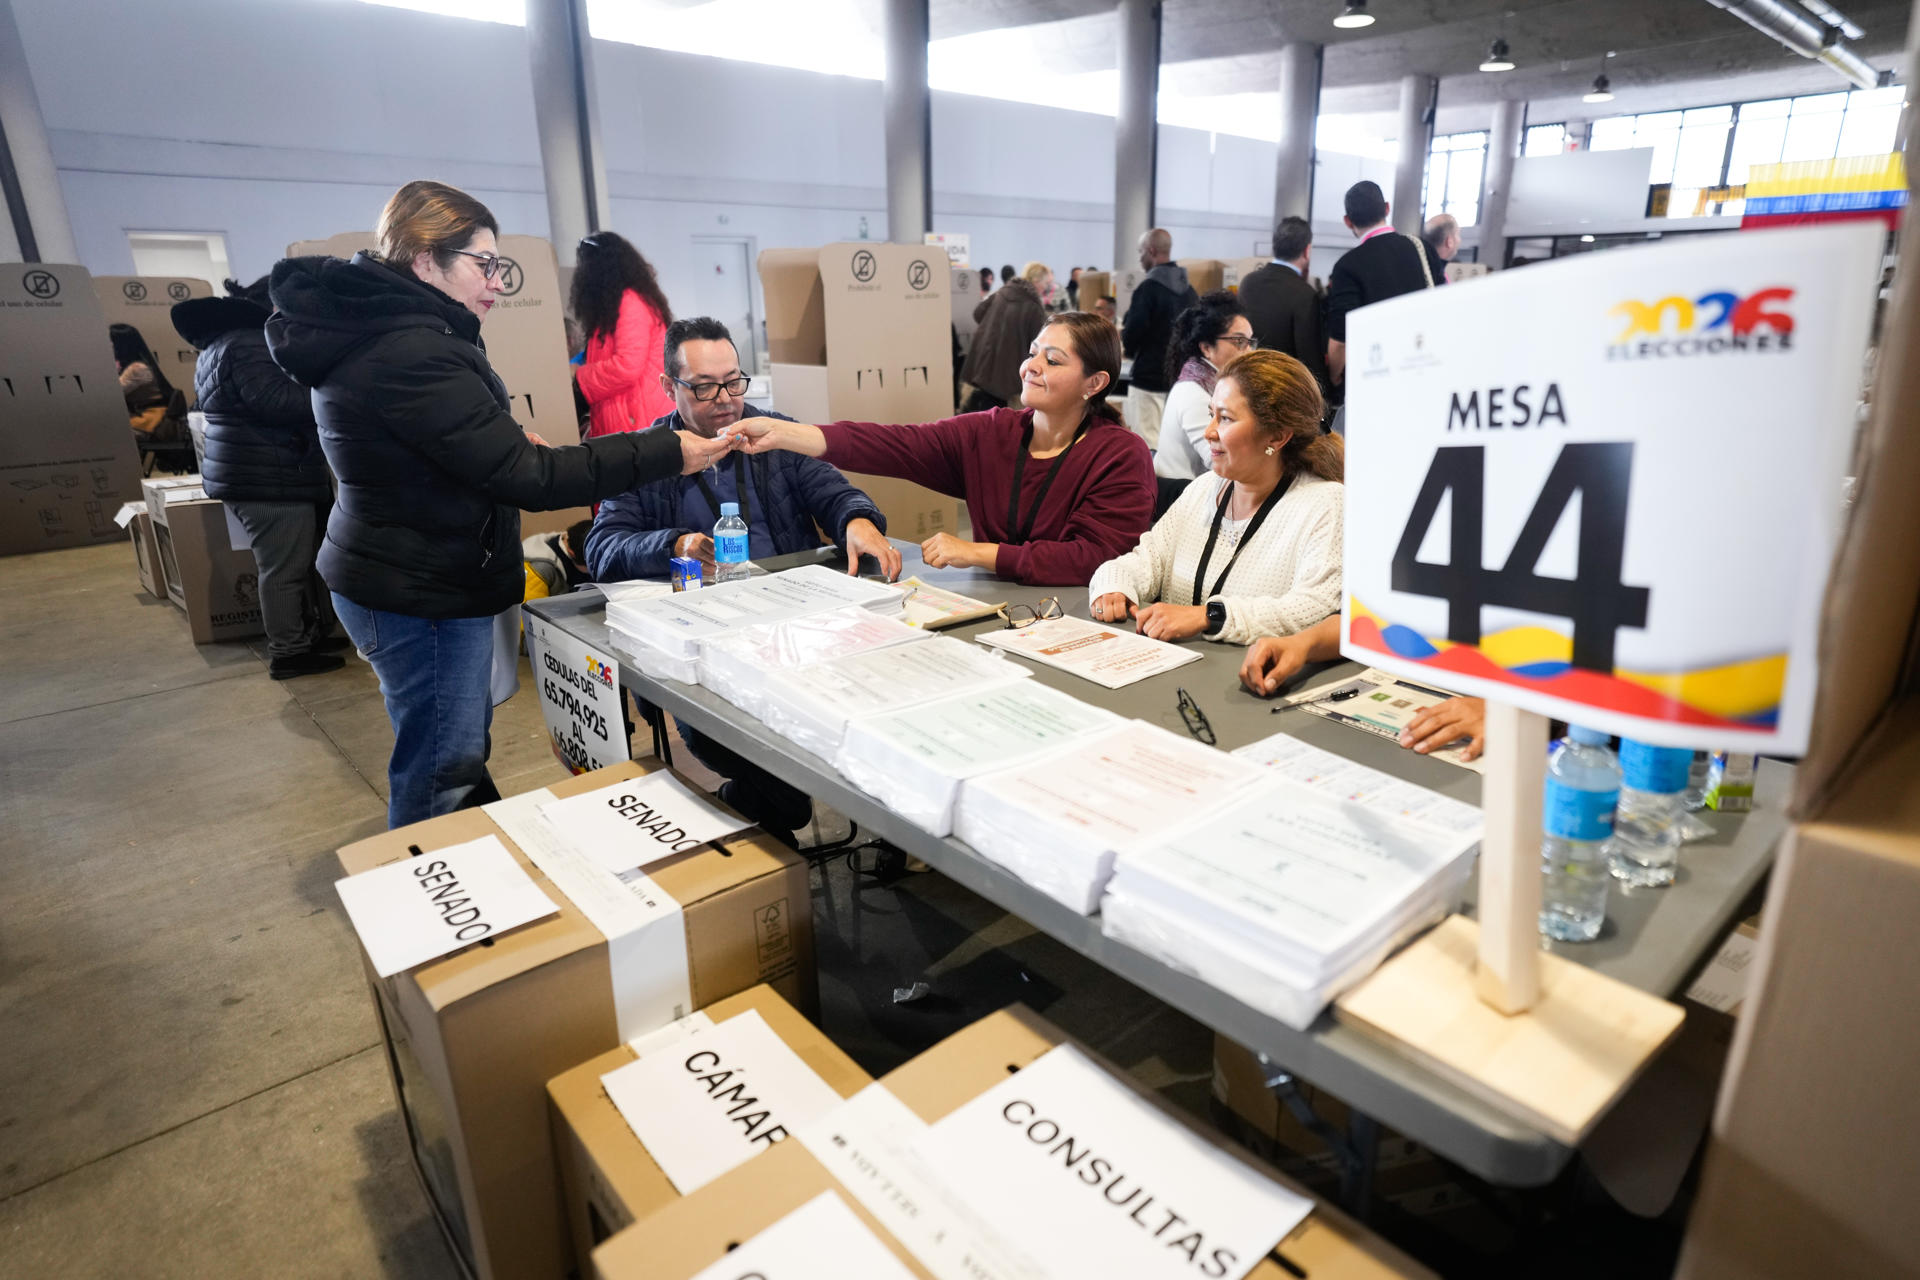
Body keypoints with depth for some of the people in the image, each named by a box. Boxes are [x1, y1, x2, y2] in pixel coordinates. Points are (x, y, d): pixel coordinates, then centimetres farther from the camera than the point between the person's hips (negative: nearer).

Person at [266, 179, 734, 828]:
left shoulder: (366, 330, 10)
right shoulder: (412, 354, -25)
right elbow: (528, 476, -28)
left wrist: (504, 443, 12)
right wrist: (665, 452, -27)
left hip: (389, 576, 11)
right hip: (422, 594, -11)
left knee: (457, 753, 23)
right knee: (442, 775, -1)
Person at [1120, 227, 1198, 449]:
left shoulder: (1148, 289, -13)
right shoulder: (1189, 290, 8)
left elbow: (1131, 337, -15)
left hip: (1149, 377, -7)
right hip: (1180, 378, 7)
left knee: (1146, 443, -3)